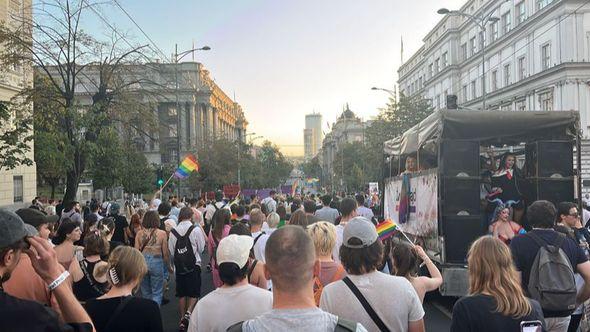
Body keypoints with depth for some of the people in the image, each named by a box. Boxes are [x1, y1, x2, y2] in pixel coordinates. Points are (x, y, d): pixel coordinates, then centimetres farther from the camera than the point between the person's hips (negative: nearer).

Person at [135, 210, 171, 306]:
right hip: (156, 262, -3)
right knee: (157, 293, 8)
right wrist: (168, 266, 11)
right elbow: (165, 253, -4)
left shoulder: (139, 233, -4)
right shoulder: (162, 233, -10)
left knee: (146, 292, 19)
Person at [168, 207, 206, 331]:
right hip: (194, 265, -3)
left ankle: (182, 319, 17)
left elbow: (171, 251, 1)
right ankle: (188, 313, -11)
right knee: (194, 292, 9)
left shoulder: (173, 231, -3)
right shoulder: (196, 229, -12)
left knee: (181, 293, 12)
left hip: (179, 266, 3)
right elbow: (201, 248, -5)